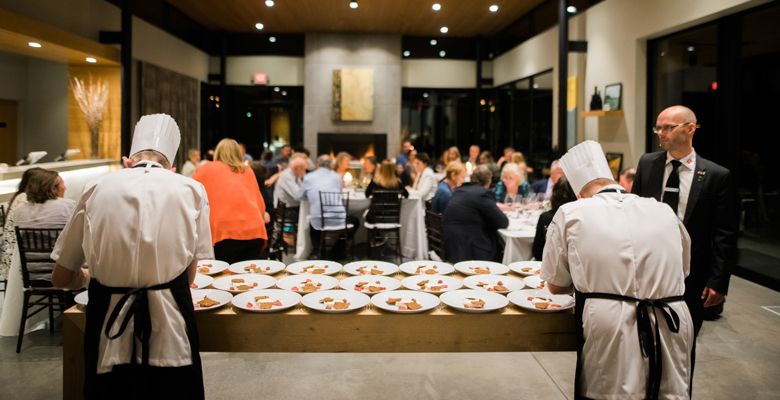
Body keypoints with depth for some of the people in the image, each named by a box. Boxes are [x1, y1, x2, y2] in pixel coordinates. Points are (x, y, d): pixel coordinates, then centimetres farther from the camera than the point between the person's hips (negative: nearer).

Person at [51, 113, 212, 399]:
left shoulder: (97, 189, 4)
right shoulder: (190, 190, 1)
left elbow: (61, 278, 12)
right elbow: (188, 276, 3)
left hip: (109, 337, 1)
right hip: (168, 336, -1)